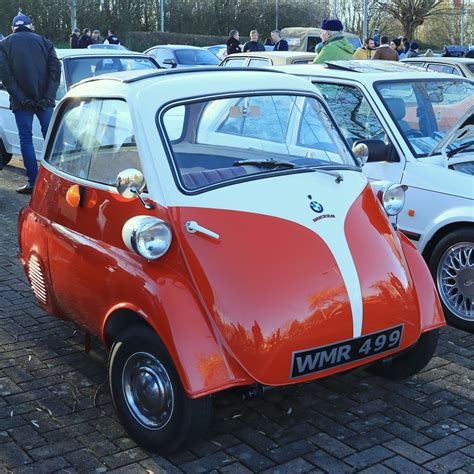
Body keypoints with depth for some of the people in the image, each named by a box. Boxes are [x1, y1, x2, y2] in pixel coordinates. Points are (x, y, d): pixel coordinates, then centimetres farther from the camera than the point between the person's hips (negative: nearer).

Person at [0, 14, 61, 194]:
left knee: (26, 140, 3)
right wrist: (48, 96, -6)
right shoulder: (44, 42, 10)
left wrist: (21, 98, -9)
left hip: (21, 102, -1)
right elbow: (55, 70, -1)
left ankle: (33, 182, 0)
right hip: (44, 101, 2)